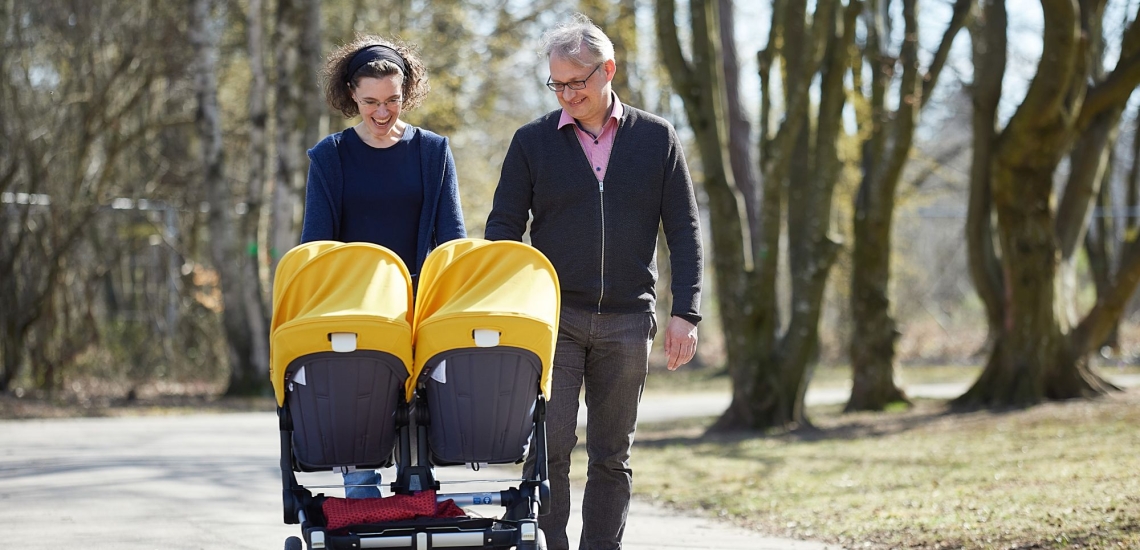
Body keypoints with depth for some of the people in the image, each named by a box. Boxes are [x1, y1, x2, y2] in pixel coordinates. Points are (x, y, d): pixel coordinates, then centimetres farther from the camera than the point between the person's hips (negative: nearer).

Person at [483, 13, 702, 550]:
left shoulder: (656, 139, 6)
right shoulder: (533, 141, 5)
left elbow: (683, 232, 5)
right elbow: (502, 230, 5)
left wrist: (685, 313, -3)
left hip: (626, 321, 1)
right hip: (553, 317, -1)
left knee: (612, 456, 6)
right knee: (549, 447, -9)